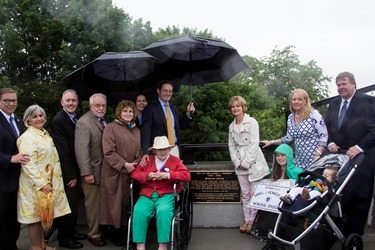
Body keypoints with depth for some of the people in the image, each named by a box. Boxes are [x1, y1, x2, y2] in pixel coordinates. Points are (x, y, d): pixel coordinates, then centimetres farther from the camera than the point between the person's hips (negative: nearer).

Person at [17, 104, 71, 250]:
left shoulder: (45, 134, 12)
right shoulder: (27, 137, -15)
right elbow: (28, 164, -22)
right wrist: (41, 183, -25)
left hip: (48, 182, 8)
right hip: (35, 185, -8)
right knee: (35, 216, 4)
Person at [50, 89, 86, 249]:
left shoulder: (76, 119, 8)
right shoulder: (58, 121, -17)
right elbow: (63, 150, -20)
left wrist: (76, 173, 6)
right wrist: (71, 175, -18)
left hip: (75, 170, 8)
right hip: (66, 173, -8)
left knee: (74, 203, 17)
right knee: (67, 204, 5)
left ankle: (71, 231, 34)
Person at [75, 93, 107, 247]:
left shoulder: (104, 121, 9)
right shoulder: (84, 122, -16)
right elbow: (81, 149, -21)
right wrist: (87, 173, -22)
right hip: (93, 171, -7)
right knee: (93, 204, 7)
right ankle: (94, 234, 22)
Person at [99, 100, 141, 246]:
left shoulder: (136, 130, 14)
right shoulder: (111, 127, -6)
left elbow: (140, 151, 15)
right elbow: (108, 152, -13)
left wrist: (135, 164, -4)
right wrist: (124, 165, -15)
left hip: (131, 173, 5)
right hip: (114, 173, -5)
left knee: (127, 203, 8)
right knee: (115, 203, 4)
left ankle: (124, 231, 22)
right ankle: (114, 233, 18)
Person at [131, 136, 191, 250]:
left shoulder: (175, 160, 10)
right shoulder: (147, 160, 16)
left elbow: (187, 175, -3)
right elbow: (134, 173, 10)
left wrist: (168, 175, -13)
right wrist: (148, 176, -9)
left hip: (166, 194, -2)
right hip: (147, 195, 2)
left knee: (164, 211, -33)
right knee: (139, 212, -27)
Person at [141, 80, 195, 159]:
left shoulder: (173, 107, 14)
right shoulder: (150, 108, -6)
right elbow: (146, 132, -11)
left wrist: (188, 113, 7)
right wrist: (145, 153, -22)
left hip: (175, 149, 6)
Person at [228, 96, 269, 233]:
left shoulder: (252, 122, -6)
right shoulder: (231, 126, 11)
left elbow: (254, 143, -11)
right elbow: (231, 146, 10)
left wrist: (246, 163, -13)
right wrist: (237, 162, -2)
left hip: (253, 162, -5)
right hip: (240, 164, 5)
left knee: (254, 193, -1)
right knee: (245, 194, 10)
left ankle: (252, 220, 12)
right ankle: (247, 220, 18)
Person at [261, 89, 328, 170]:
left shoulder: (314, 114, -8)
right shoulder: (290, 117, 9)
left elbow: (324, 136, -9)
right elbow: (288, 138, 20)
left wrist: (318, 155, -17)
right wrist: (271, 142, 16)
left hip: (314, 160, -5)